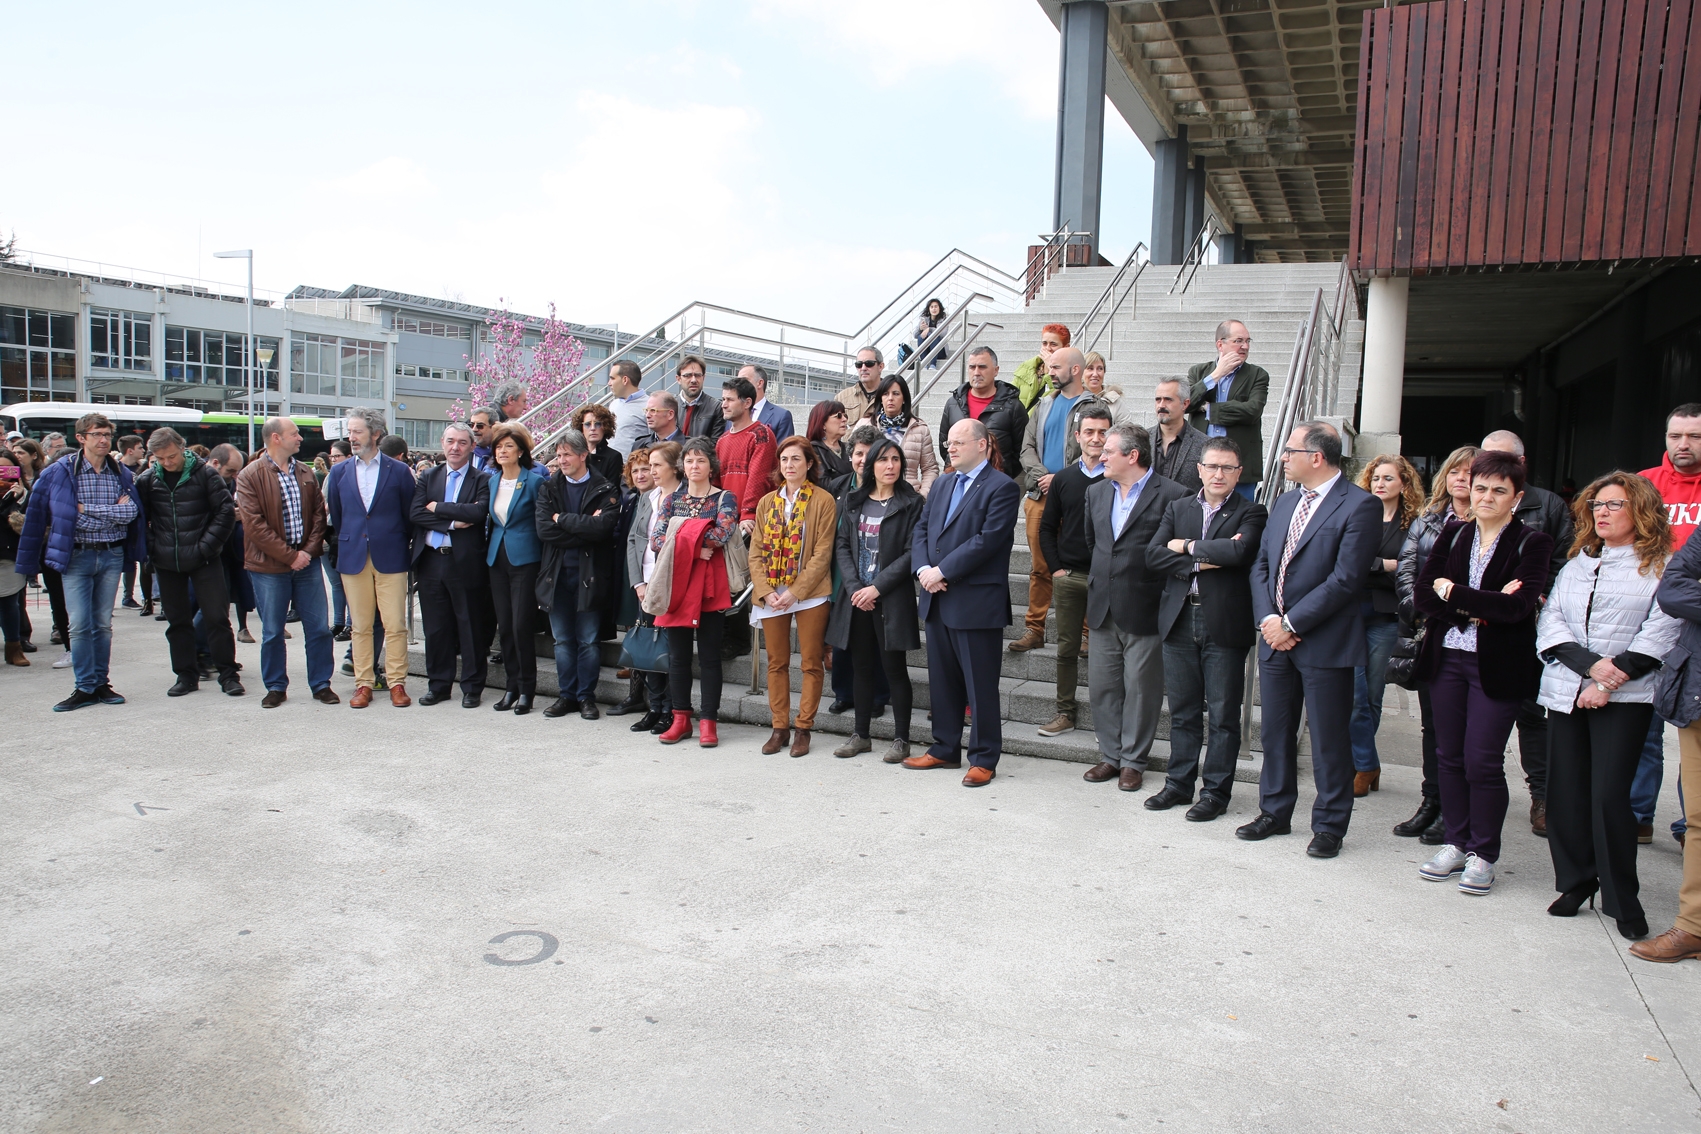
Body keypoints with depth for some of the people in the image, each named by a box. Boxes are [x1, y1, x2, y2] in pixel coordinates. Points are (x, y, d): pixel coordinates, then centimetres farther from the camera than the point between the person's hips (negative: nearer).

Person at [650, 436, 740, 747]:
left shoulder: (725, 498, 3)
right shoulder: (672, 499, 13)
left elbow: (722, 532, -17)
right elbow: (655, 539, 0)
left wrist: (680, 540, -12)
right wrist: (693, 547, -13)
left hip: (709, 586, -3)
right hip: (676, 584, 3)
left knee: (709, 656, 0)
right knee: (677, 655, 6)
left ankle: (709, 721, 6)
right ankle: (681, 718, 15)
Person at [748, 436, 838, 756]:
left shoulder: (823, 501, -3)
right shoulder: (767, 502, 11)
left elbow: (822, 554, -9)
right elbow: (755, 552, 7)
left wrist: (794, 592, -15)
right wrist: (766, 592, -7)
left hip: (810, 594, -4)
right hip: (770, 595, 4)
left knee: (811, 663, 2)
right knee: (777, 663, 9)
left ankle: (803, 729, 12)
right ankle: (780, 727, 18)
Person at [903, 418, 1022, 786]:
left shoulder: (1002, 488, -8)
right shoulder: (943, 484, 17)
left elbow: (986, 541, -18)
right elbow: (921, 528, 12)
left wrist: (942, 571, -17)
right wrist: (923, 569, -6)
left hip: (976, 602, -7)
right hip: (937, 600, 7)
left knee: (981, 686, 1)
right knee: (942, 681, 15)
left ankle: (983, 759, 12)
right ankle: (945, 749, 27)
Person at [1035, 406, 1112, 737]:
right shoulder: (1063, 479, 8)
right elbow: (1047, 527, 12)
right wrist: (1056, 567, 5)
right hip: (1068, 576, 3)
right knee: (1066, 647, 9)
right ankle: (1065, 712, 20)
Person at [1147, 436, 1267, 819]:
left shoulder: (1250, 513, 0)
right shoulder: (1178, 508, 12)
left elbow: (1240, 550, -20)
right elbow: (1153, 555, -1)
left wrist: (1187, 546, -9)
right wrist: (1203, 560, -12)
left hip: (1225, 624, -3)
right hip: (1180, 619, 4)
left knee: (1223, 715, 3)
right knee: (1183, 711, 12)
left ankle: (1216, 791, 13)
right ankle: (1179, 783, 23)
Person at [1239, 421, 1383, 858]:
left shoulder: (1359, 505, -11)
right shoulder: (1285, 502, 13)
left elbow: (1345, 579, -17)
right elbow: (1261, 564, 12)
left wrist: (1291, 624, -16)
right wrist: (1268, 618, -4)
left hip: (1324, 642, -7)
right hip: (1276, 638, 7)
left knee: (1328, 740, 4)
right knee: (1275, 732, 15)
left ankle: (1329, 826, 17)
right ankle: (1275, 813, 29)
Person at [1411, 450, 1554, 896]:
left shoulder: (1531, 544, -4)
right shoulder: (1453, 535, 7)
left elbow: (1516, 607, -18)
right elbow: (1422, 596, -2)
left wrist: (1452, 592, -11)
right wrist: (1479, 608, -14)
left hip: (1497, 665, -4)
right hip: (1447, 658, 4)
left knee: (1482, 760, -2)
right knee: (1449, 755, 9)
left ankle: (1483, 854, 13)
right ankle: (1456, 842, 23)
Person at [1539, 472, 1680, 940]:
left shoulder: (1663, 568, 3)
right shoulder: (1577, 563, 16)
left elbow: (1660, 633, -7)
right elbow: (1550, 621, 5)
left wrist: (1612, 678, -14)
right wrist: (1590, 664, -10)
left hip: (1625, 698, -4)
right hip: (1566, 691, 4)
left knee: (1609, 794, -10)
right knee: (1565, 792, 4)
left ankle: (1622, 899, 4)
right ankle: (1576, 882, 19)